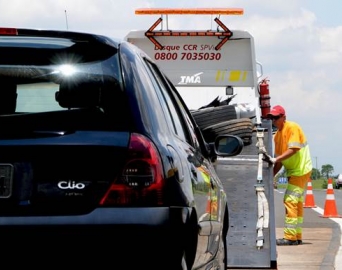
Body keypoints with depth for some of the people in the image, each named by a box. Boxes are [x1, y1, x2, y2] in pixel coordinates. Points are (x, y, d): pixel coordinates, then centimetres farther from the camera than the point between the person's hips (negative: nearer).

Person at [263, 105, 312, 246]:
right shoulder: (277, 135, 12)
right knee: (297, 203, 13)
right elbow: (280, 160, 14)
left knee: (290, 201, -15)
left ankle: (290, 237, -16)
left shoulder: (292, 128, -13)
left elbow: (293, 149, -24)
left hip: (301, 170, -10)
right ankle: (297, 237, 19)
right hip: (293, 171, 10)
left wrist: (275, 159, -30)